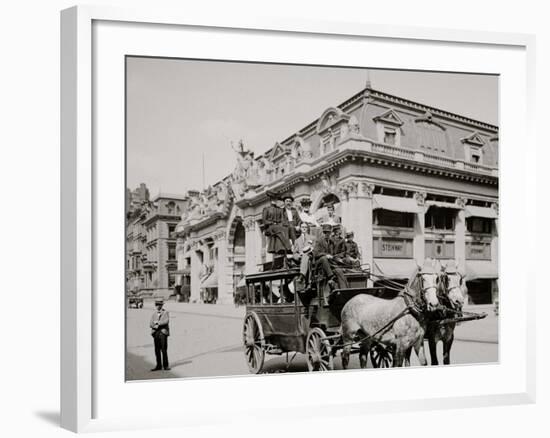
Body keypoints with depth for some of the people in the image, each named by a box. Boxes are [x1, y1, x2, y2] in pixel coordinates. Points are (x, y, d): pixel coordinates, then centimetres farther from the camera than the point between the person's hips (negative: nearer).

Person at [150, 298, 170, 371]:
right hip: (155, 333, 4)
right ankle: (159, 366, 11)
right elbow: (151, 324, 9)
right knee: (157, 350, 4)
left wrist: (157, 322, -10)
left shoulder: (166, 312, 3)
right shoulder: (154, 314, 15)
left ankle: (166, 365, 3)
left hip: (163, 333, -4)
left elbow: (166, 321, -13)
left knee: (164, 350, -5)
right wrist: (155, 325, -11)